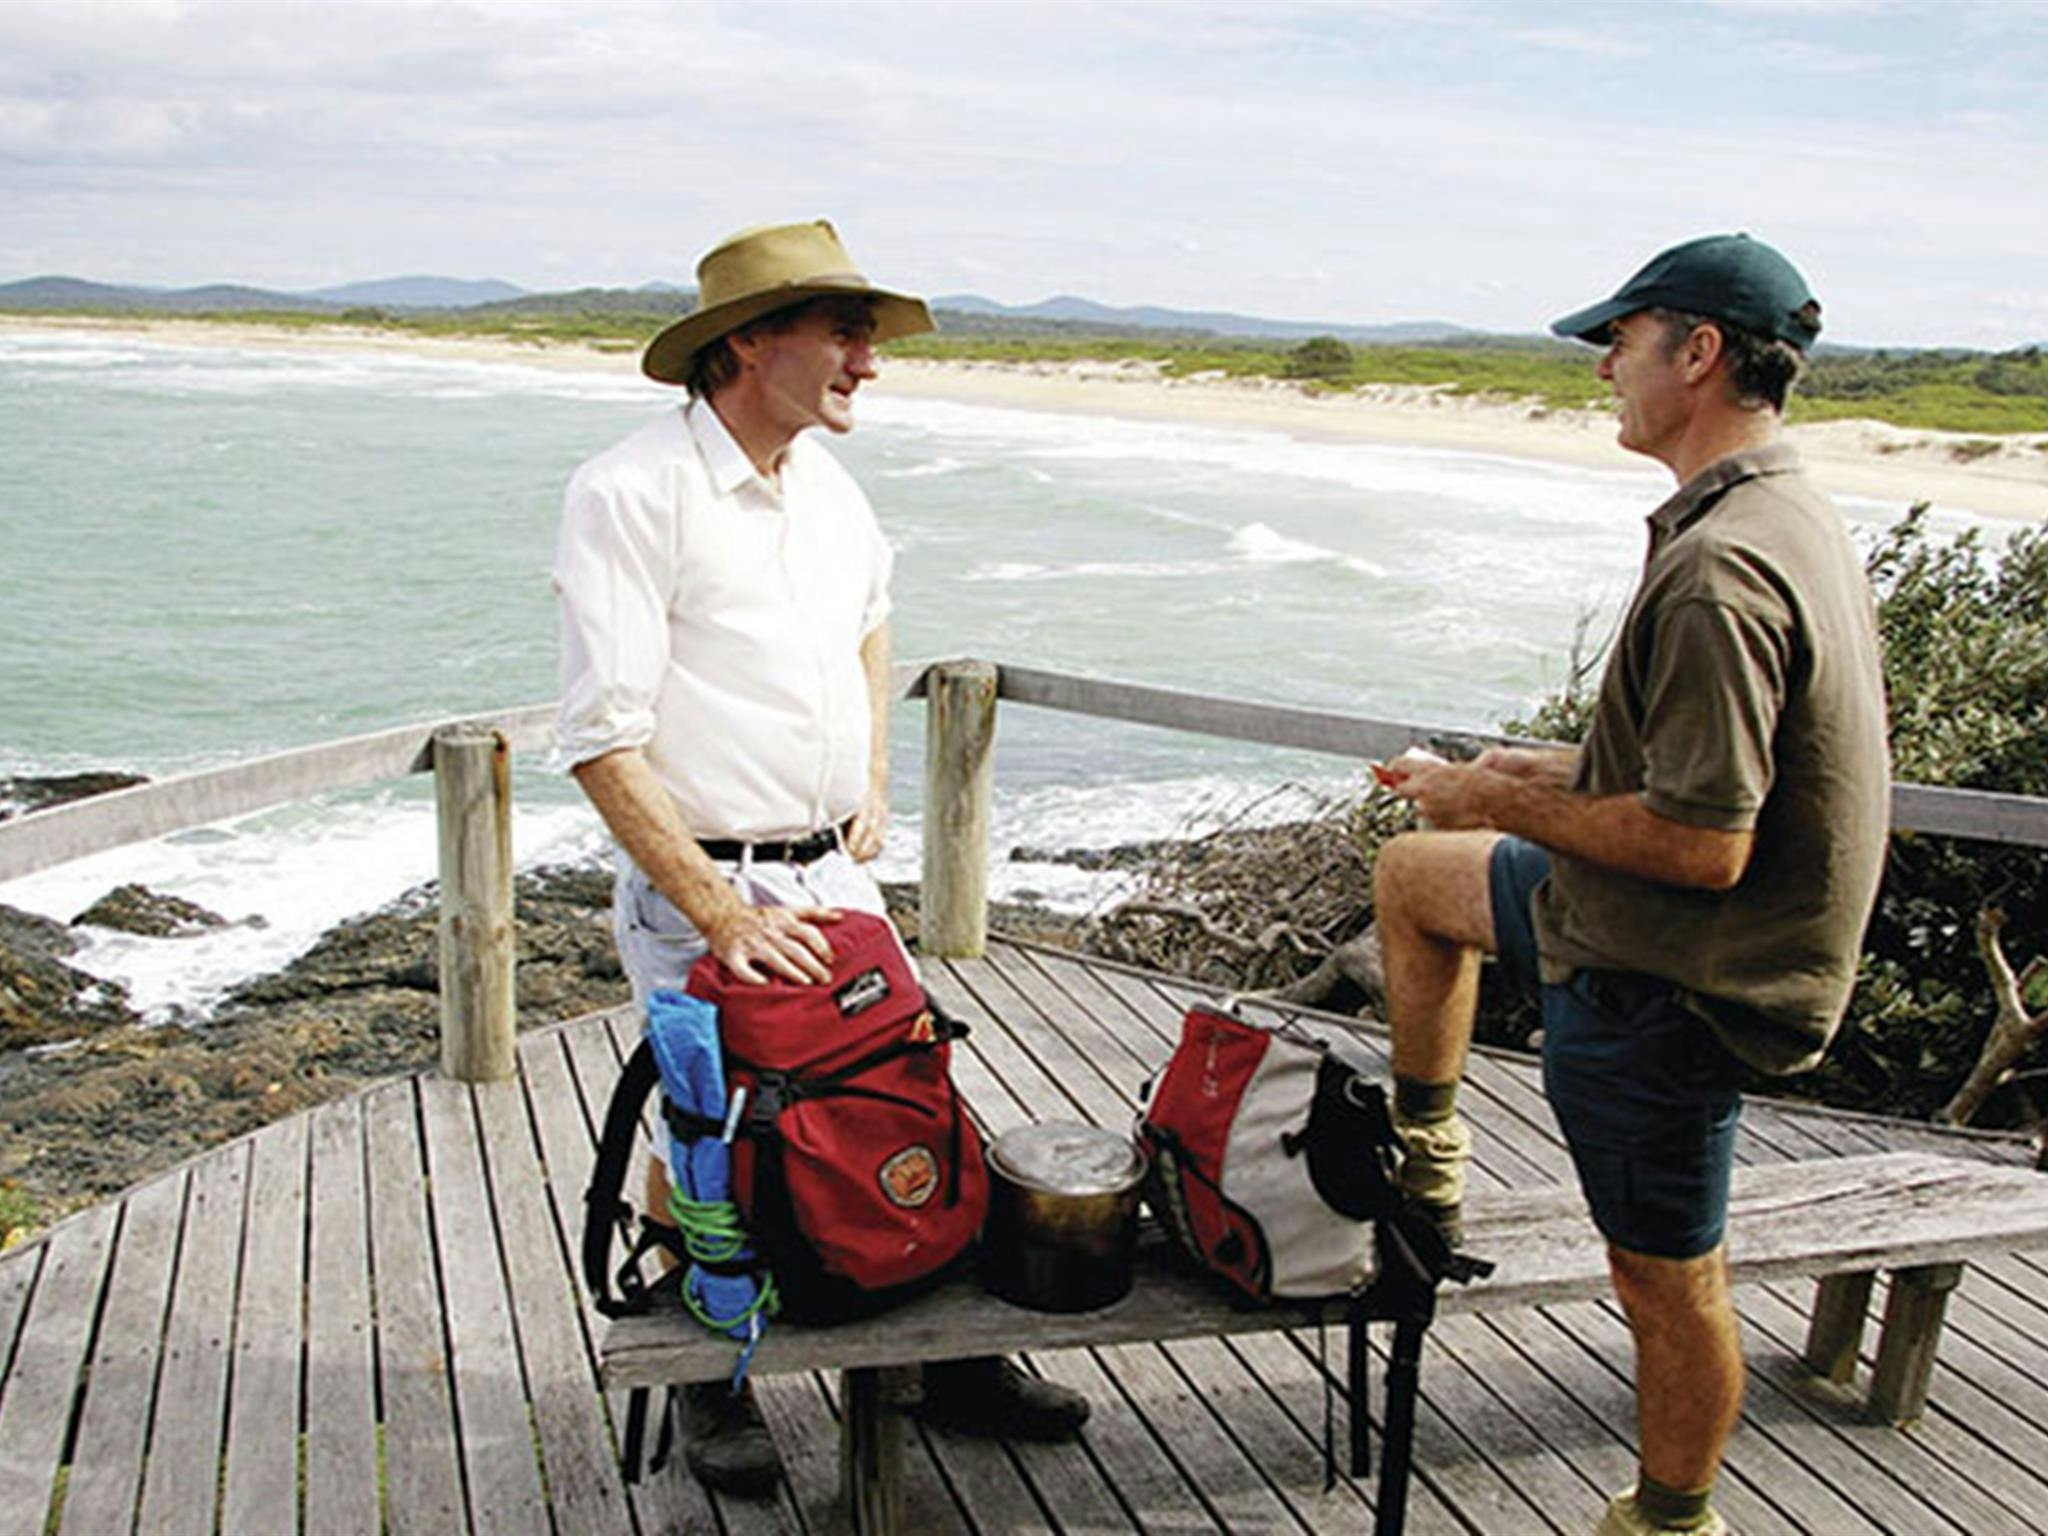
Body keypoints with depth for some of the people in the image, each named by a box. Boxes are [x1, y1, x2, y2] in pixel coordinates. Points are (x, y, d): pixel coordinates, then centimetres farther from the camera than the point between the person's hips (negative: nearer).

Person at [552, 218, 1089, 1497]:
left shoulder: (824, 483, 8)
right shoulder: (633, 493, -14)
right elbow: (604, 743, -18)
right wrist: (720, 912, -22)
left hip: (836, 874, 7)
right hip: (696, 887, -6)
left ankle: (944, 1357, 25)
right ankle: (710, 1384, 25)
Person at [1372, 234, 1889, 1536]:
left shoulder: (1721, 572, -29)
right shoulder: (1793, 519, 5)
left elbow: (1702, 844, -30)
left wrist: (1505, 805, -16)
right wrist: (1550, 772, 9)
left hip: (1665, 984, -11)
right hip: (1654, 938, 11)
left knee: (1669, 1282, 6)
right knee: (1415, 875, 24)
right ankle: (1425, 1163, 33)